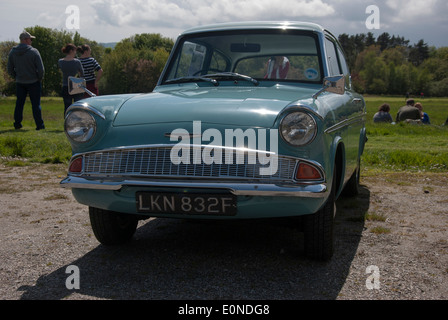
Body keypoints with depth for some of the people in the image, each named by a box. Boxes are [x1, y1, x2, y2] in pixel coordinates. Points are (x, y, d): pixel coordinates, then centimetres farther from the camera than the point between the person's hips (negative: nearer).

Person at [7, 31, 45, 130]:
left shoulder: (12, 52, 2)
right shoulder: (34, 51, -12)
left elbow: (10, 69, 7)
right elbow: (41, 69, -13)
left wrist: (16, 77, 17)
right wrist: (40, 78, 3)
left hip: (19, 82, 4)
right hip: (33, 82, -4)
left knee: (19, 103, 13)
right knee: (36, 104, 1)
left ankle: (17, 123, 16)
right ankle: (39, 125, 3)